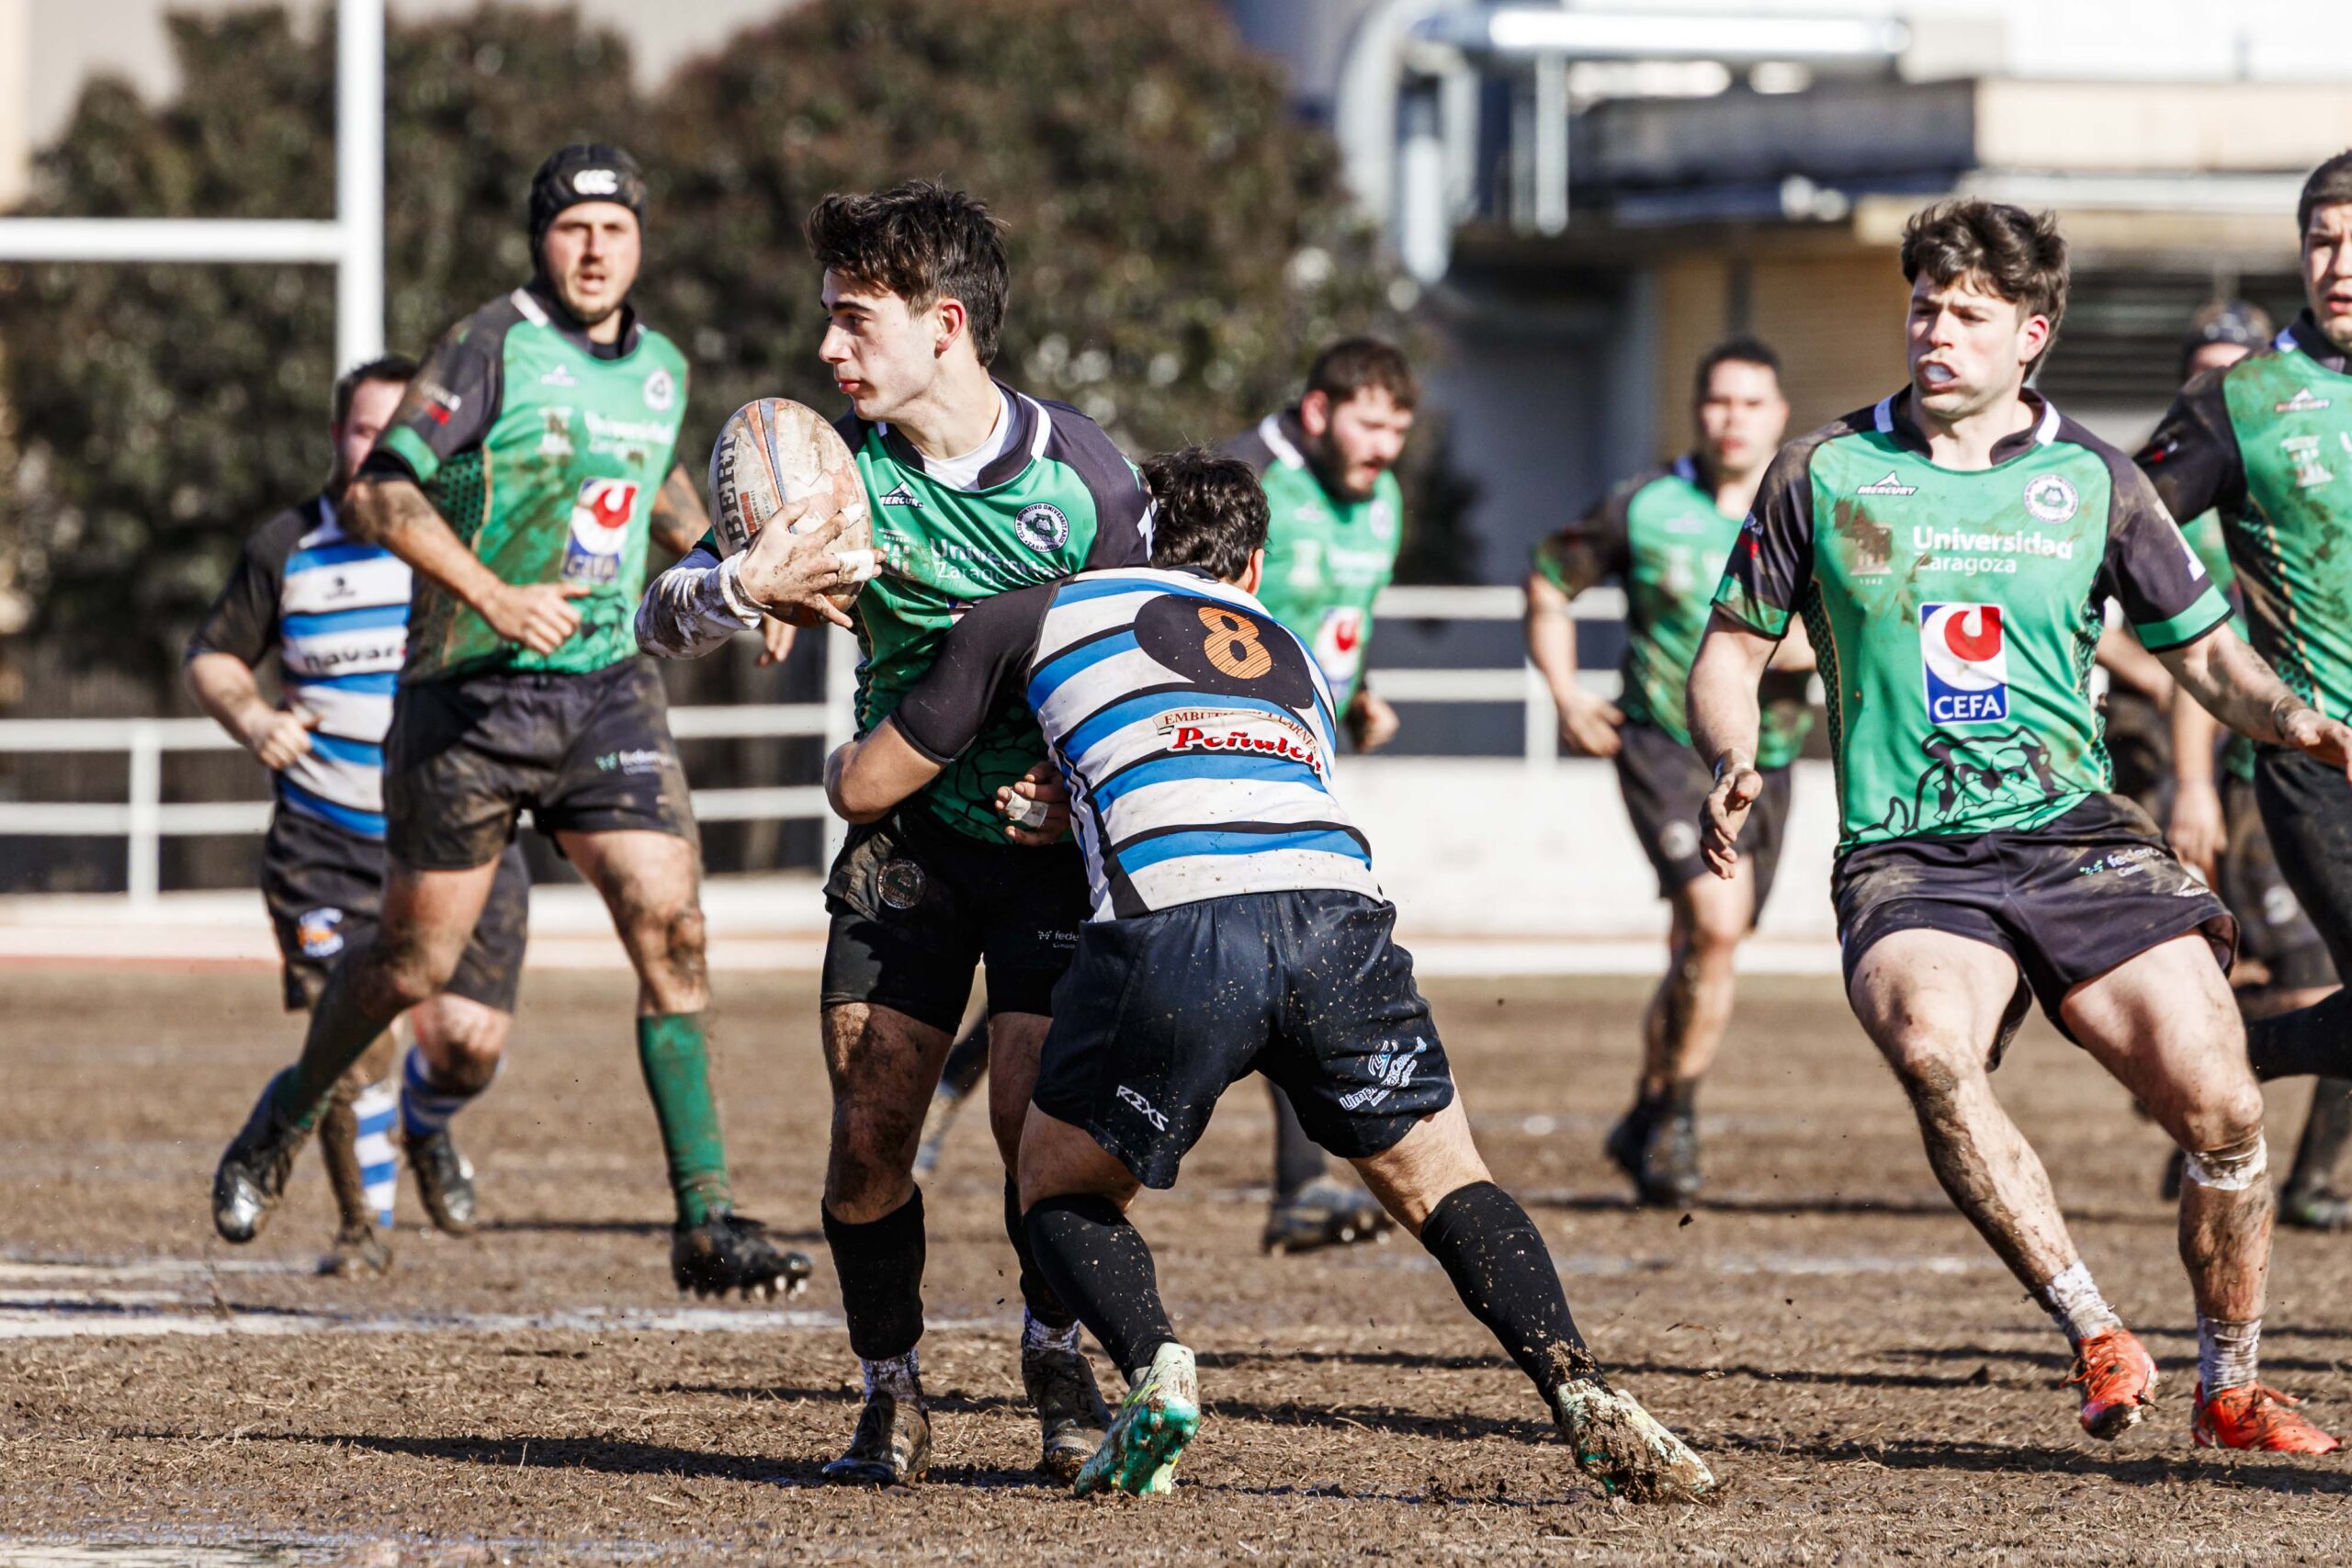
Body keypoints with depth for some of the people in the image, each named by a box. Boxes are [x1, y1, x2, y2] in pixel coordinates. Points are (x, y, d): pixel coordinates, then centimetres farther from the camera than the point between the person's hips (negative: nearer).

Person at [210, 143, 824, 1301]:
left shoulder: (661, 369, 9)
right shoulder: (493, 350, -11)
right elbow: (381, 494, -17)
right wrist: (493, 594, -27)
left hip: (606, 688, 5)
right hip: (468, 695, -5)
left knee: (671, 933, -10)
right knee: (414, 962, 5)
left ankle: (704, 1223, -9)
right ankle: (288, 1114, 34)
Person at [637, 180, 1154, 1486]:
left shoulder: (1080, 471, -11)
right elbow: (663, 619, -3)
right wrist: (747, 582, -25)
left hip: (1053, 839, -2)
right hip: (904, 834, 2)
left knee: (1033, 1108, -14)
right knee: (869, 1123, -8)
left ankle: (1057, 1365, 10)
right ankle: (890, 1397, 9)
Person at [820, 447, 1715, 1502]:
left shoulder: (1033, 617, 27)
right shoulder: (1297, 660, 37)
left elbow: (865, 789, 31)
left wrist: (842, 759, 53)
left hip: (1170, 924, -3)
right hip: (1339, 913, 3)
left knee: (1060, 1184, 19)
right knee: (1441, 1185, 19)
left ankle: (1154, 1370, -7)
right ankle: (1577, 1390, -4)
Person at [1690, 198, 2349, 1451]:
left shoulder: (2093, 482, 8)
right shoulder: (1825, 475, 6)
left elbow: (2208, 653, 15)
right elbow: (1733, 646, 14)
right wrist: (1733, 761, -6)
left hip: (2076, 834, 2)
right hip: (1907, 862, -1)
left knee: (2217, 1101, -14)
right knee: (1929, 1042, -35)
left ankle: (2229, 1391, 9)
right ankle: (2093, 1335, -26)